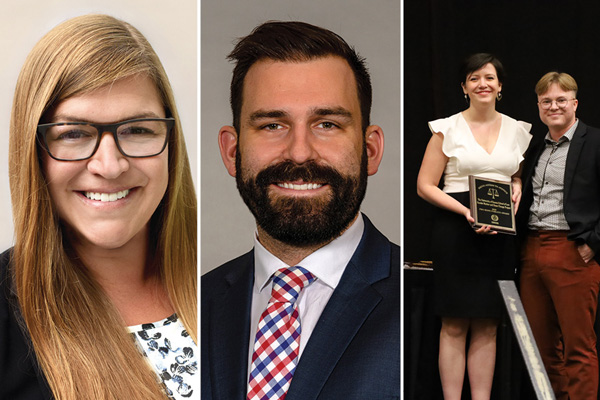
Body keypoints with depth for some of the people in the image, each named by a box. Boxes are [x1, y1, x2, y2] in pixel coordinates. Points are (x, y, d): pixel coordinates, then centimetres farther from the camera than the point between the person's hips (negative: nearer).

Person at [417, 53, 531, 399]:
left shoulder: (517, 130, 11)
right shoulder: (448, 129, -1)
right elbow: (425, 185, -4)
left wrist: (517, 189, 0)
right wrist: (467, 212, -17)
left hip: (500, 234, 4)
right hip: (457, 231, -4)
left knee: (488, 327, 7)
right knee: (455, 326, 0)